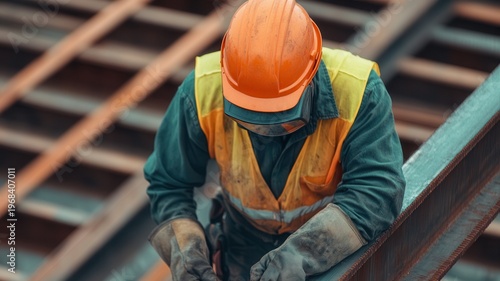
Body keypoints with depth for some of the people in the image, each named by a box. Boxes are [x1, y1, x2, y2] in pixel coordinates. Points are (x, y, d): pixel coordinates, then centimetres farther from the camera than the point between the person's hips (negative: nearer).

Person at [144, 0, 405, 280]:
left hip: (336, 252, -1)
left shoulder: (358, 92, -35)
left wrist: (301, 254, -53)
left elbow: (377, 188, -41)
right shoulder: (204, 91, -27)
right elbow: (167, 183, -14)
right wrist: (184, 251, -31)